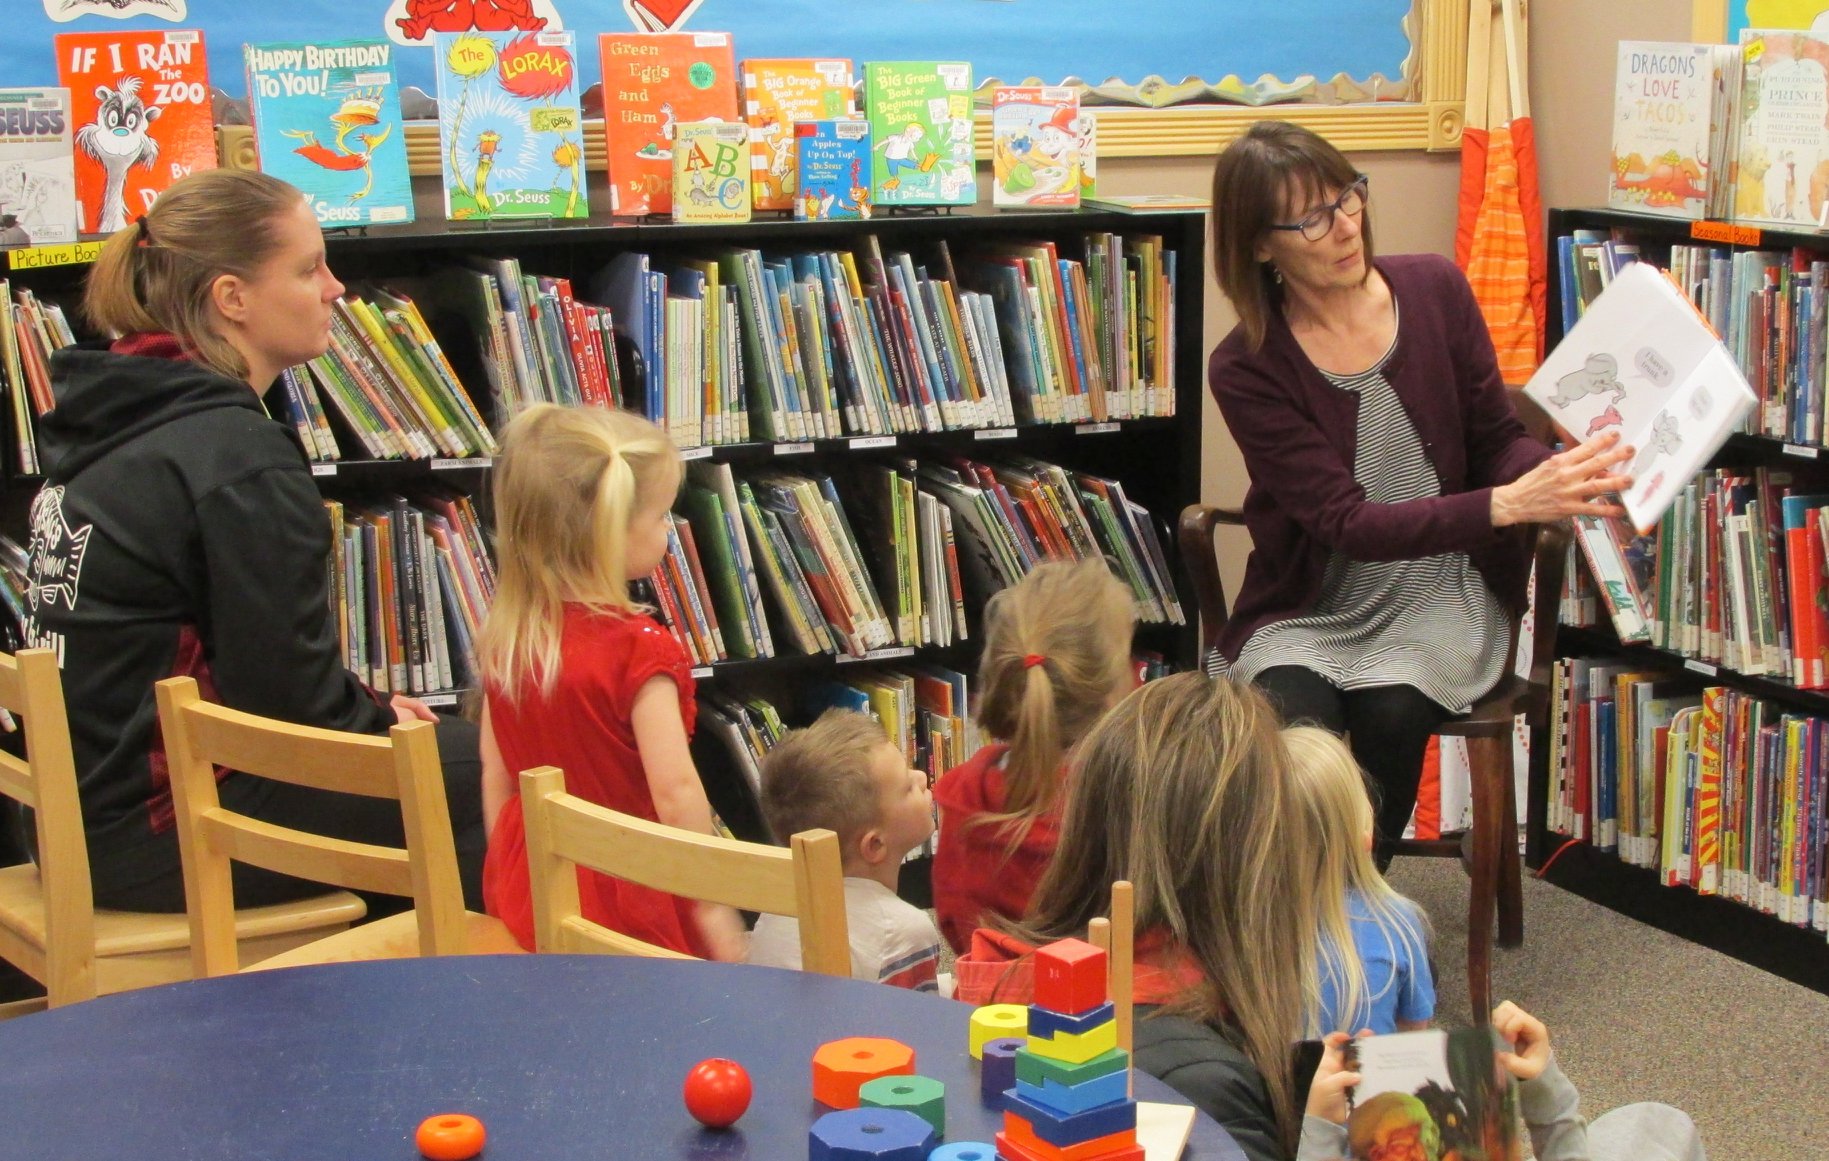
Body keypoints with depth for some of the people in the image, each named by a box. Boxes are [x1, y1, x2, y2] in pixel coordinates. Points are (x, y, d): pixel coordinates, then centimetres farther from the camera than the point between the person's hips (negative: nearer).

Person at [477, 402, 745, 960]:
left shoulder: (503, 640, 1)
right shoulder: (638, 647, -18)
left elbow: (495, 777, 8)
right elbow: (675, 789, -20)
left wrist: (504, 874, 18)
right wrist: (713, 905, -13)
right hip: (626, 898, -7)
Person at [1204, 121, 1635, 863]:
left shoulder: (1435, 290, -3)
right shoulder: (1247, 369, -12)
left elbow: (1499, 440, 4)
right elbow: (1346, 522, -19)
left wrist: (1560, 476, -21)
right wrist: (1508, 505, -32)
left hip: (1438, 599, 2)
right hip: (1308, 614, -1)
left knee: (1392, 712, -29)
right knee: (1296, 722, -32)